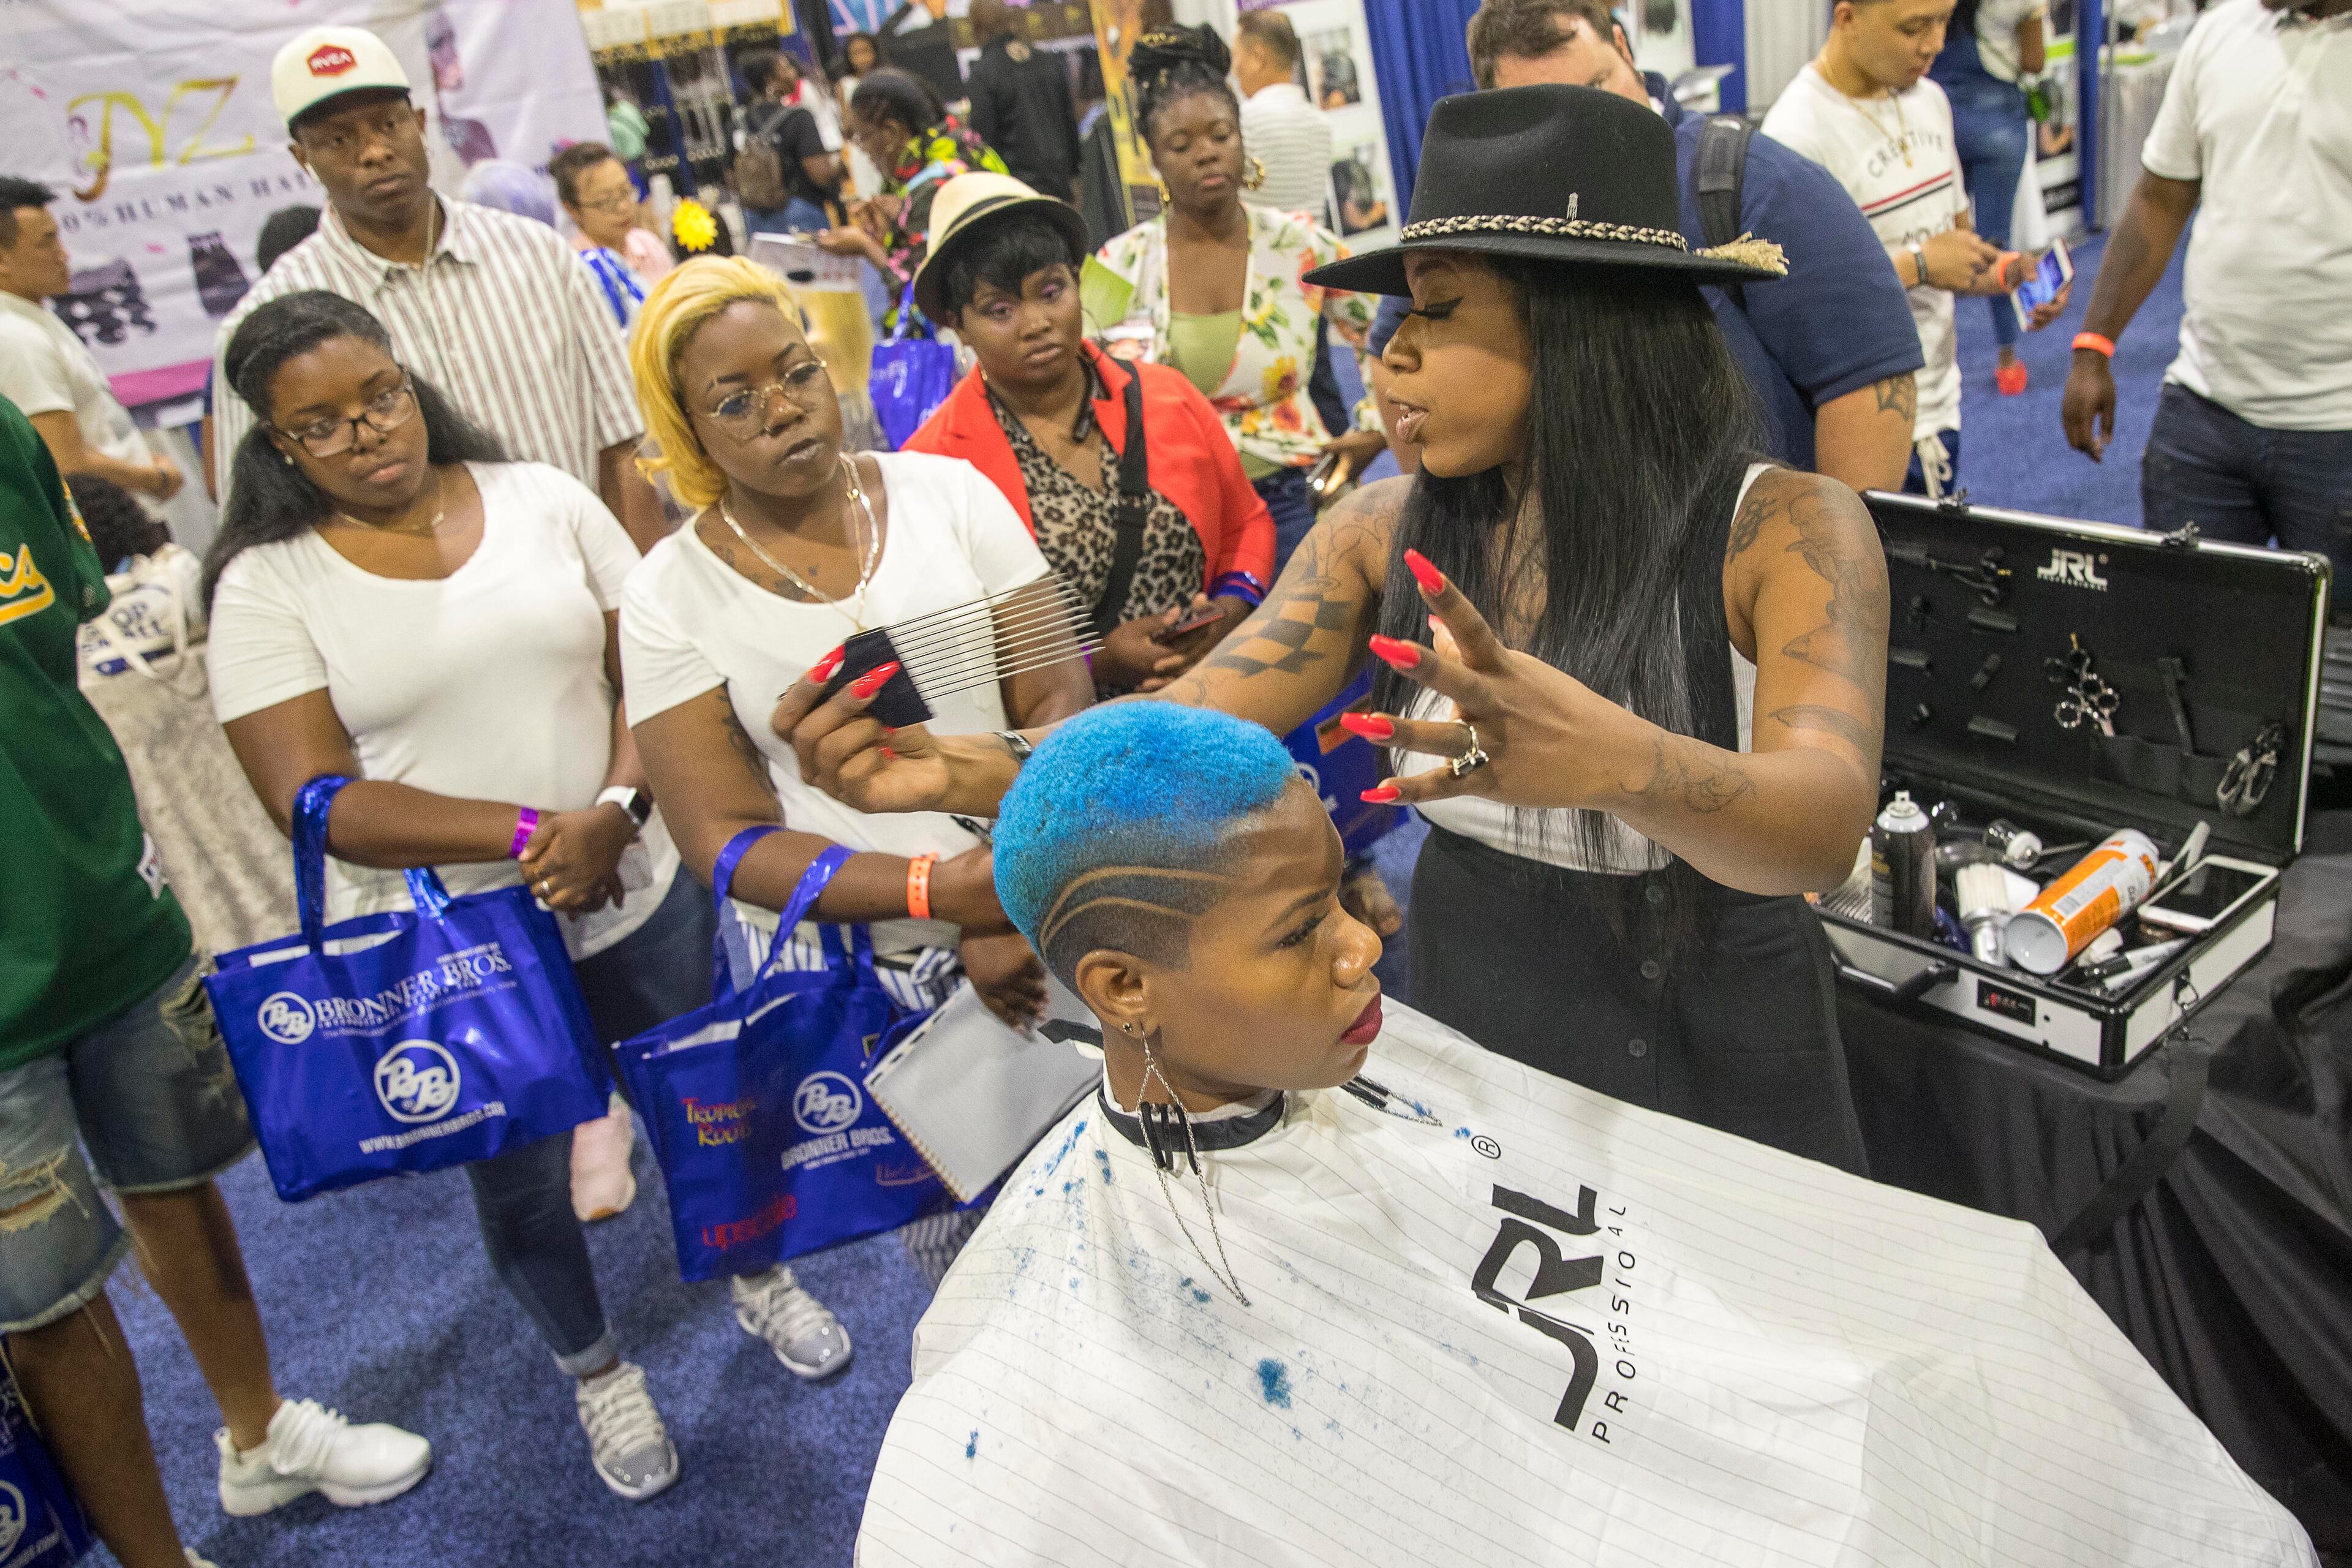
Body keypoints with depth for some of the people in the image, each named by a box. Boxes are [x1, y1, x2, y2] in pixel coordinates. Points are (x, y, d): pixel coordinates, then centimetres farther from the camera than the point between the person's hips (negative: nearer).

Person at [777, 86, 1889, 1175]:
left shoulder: (1784, 530, -19)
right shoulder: (1384, 533, -6)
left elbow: (1828, 827, -33)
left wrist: (1610, 759, -54)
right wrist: (963, 771, -31)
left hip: (1722, 1091, -3)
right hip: (1459, 1048, 3)